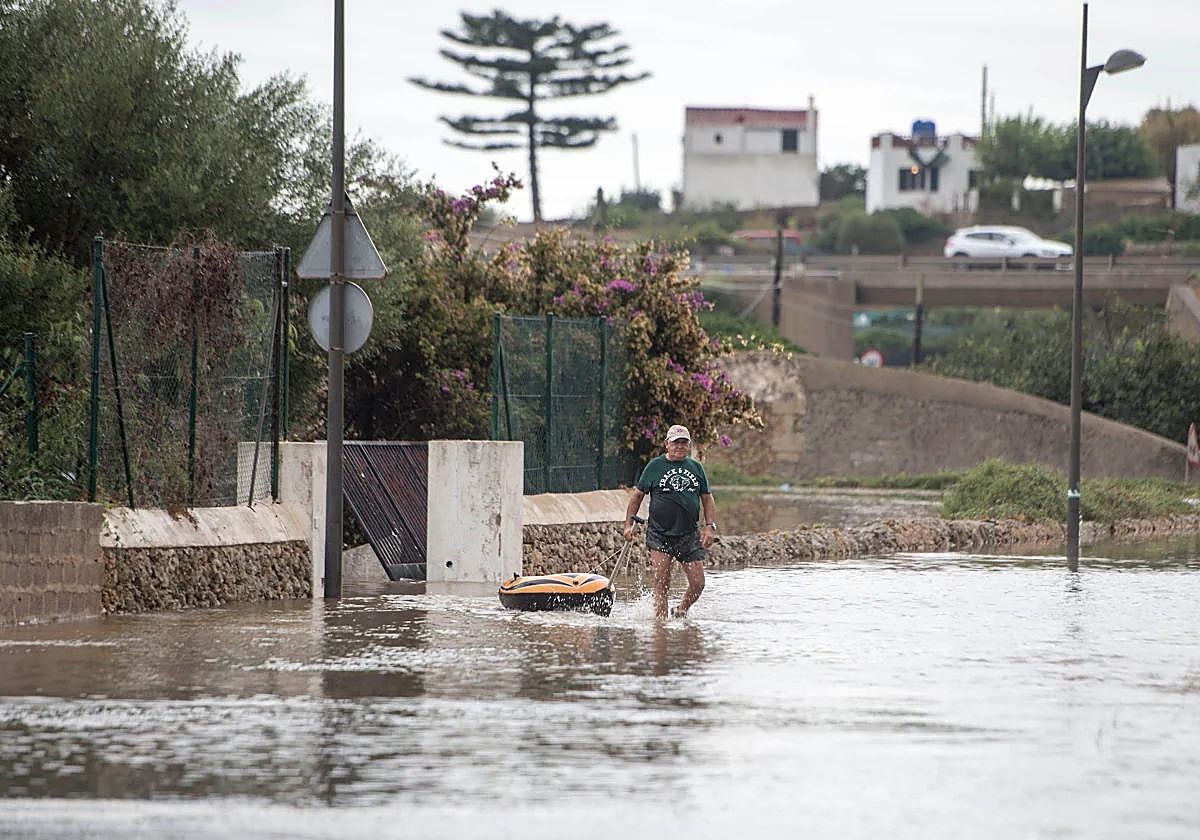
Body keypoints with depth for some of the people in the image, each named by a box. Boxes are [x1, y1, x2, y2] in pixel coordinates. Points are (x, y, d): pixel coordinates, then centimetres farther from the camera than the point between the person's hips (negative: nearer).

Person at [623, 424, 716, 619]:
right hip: (660, 534, -3)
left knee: (698, 584, -1)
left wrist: (710, 527, 4)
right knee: (662, 582, -11)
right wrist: (628, 524, 2)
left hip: (689, 533, 3)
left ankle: (681, 611, 24)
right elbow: (637, 495, 9)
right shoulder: (655, 466, 3)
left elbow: (707, 499, 16)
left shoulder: (696, 468, 10)